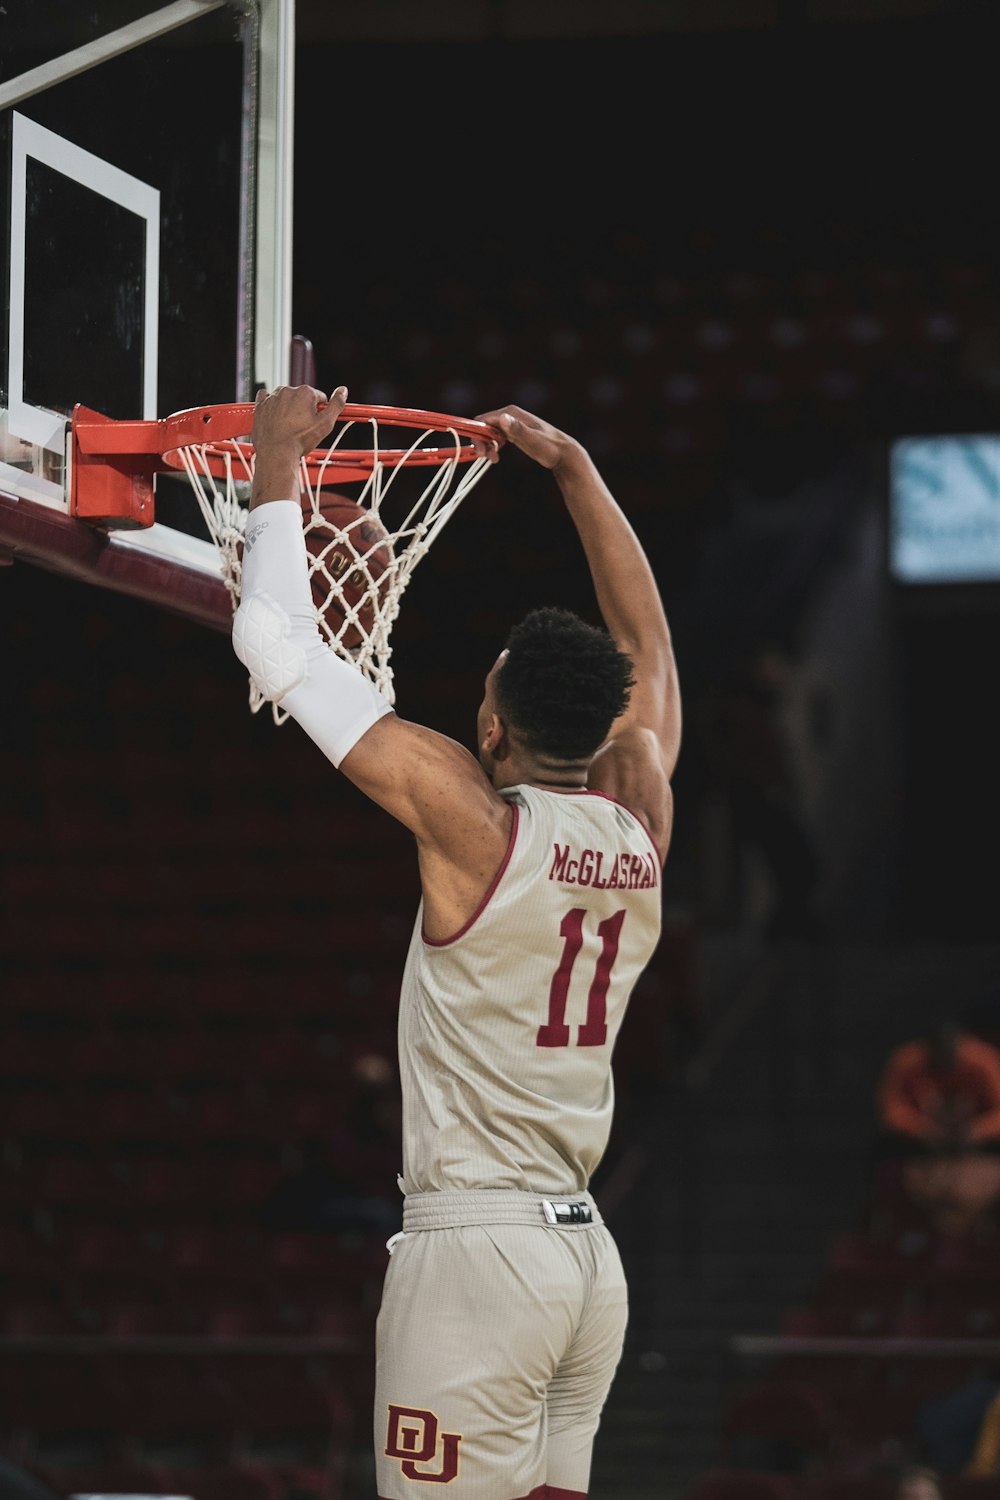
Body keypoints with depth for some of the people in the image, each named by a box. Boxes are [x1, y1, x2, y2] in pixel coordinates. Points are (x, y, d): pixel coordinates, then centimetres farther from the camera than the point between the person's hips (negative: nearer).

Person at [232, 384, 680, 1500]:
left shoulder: (472, 820, -12)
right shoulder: (641, 829, 4)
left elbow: (274, 640, -9)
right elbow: (645, 641, 23)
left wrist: (278, 459, 3)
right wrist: (572, 467, 29)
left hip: (477, 1250, -7)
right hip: (588, 1252, 7)